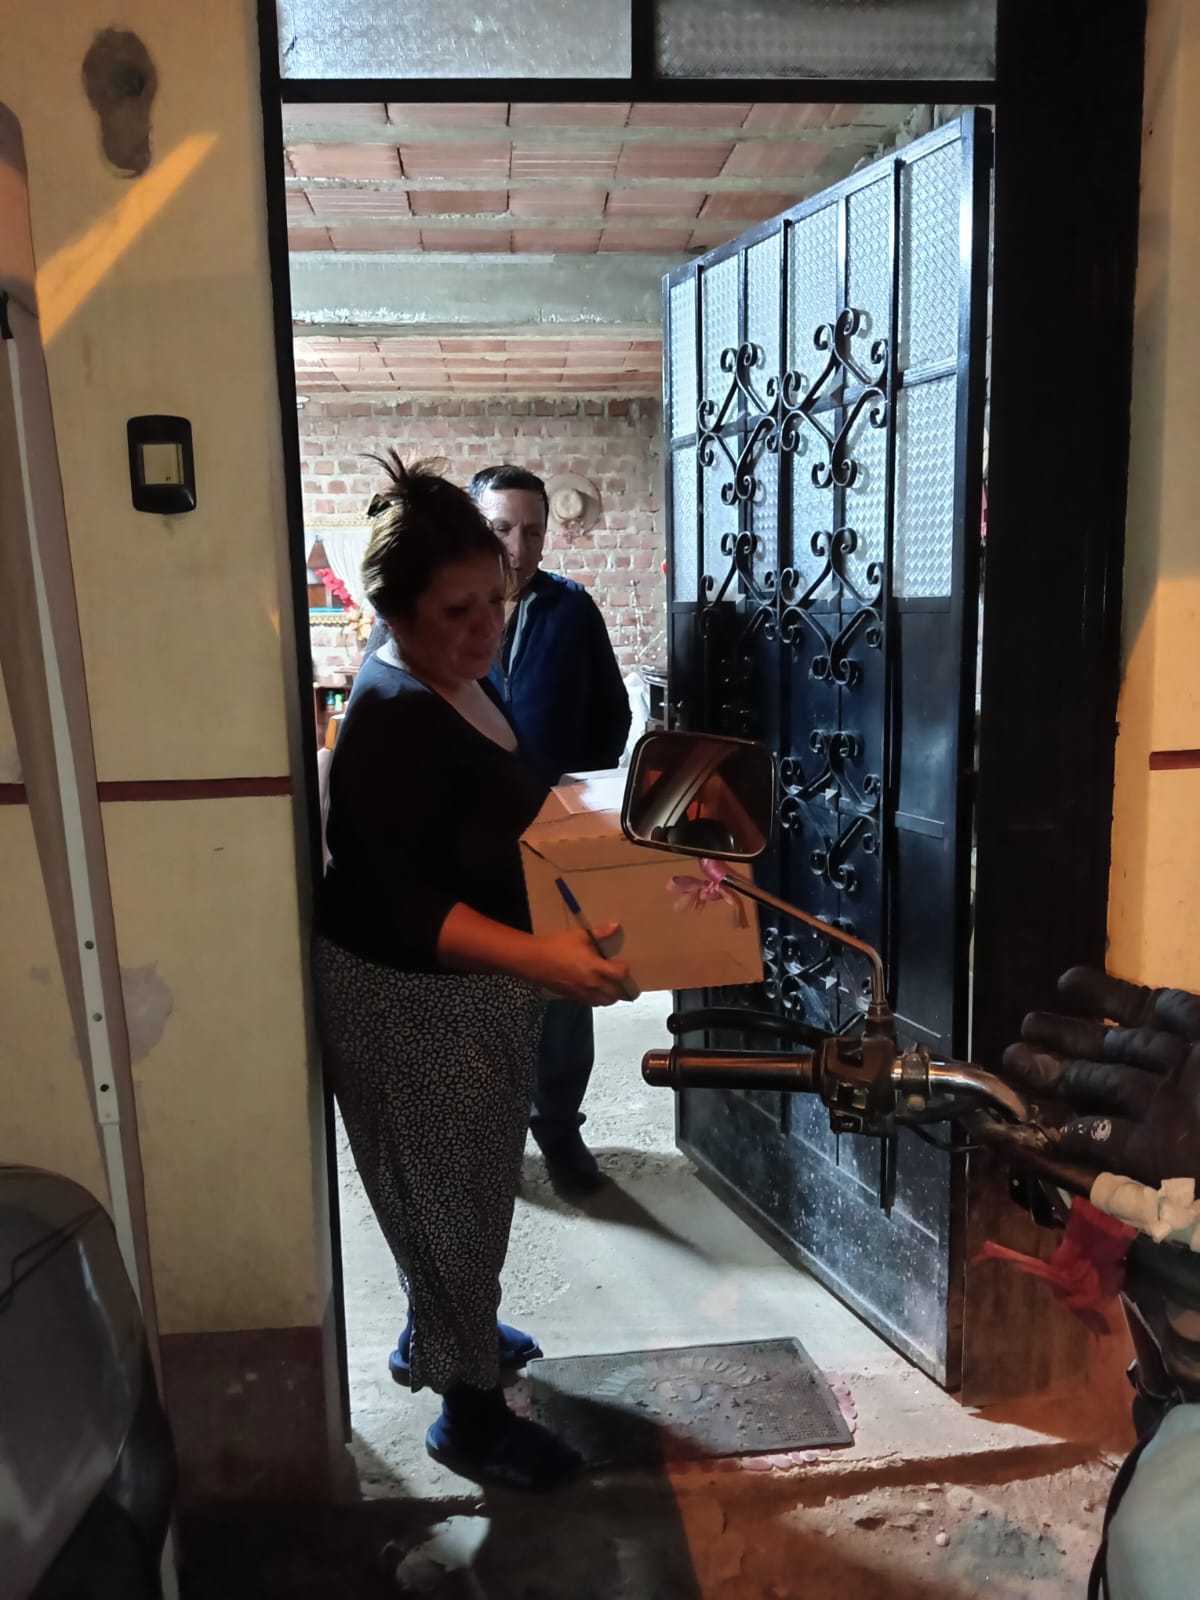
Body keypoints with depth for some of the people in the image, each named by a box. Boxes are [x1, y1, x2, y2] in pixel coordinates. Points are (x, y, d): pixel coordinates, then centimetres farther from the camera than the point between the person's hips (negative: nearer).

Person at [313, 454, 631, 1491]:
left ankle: (435, 1336, 48)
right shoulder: (394, 720, -26)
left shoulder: (460, 685, 3)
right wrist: (543, 958, -42)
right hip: (408, 999, -10)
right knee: (447, 1192, 7)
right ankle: (468, 1411, 28)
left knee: (473, 1181, 25)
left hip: (476, 988, 10)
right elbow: (406, 901, -31)